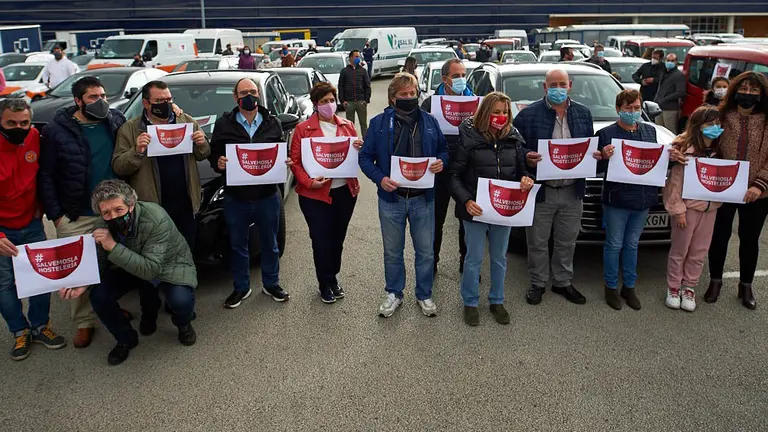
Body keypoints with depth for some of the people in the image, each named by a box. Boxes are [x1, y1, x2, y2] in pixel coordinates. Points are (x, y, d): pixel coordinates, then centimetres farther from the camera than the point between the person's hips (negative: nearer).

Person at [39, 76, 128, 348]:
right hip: (76, 217, -2)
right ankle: (84, 322, 18)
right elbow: (46, 176, -2)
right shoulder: (56, 131, -5)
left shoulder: (117, 121, 1)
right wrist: (55, 214, -6)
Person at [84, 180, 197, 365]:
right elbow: (105, 264, -2)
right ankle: (126, 339, 12)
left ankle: (183, 325, 9)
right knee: (98, 296, -16)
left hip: (170, 265, -4)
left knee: (181, 300, -31)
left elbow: (151, 269, -36)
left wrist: (113, 247, -42)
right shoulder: (106, 226, -18)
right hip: (132, 266, 5)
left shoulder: (156, 219, -34)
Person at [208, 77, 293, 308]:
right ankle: (241, 288, 31)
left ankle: (271, 284, 33)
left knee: (270, 243, 15)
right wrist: (218, 163, -19)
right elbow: (214, 155, 3)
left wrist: (285, 163, -12)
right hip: (236, 197, 0)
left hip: (267, 196, 1)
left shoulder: (273, 123, 5)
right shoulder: (223, 124, 1)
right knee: (238, 245, 13)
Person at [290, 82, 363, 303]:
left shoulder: (347, 126, 8)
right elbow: (295, 161, -5)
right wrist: (309, 182, -20)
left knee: (338, 239, 14)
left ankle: (332, 277, 34)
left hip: (345, 191, 4)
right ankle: (326, 284, 21)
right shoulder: (303, 129, -3)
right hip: (315, 194, -3)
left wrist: (360, 149, -7)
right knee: (321, 241, 1)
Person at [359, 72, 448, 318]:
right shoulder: (379, 123, -2)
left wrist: (441, 162, -9)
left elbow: (443, 150, 14)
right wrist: (380, 178, -19)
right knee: (393, 252, 13)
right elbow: (365, 157, -3)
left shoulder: (430, 122, 4)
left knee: (426, 251, 12)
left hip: (423, 198, 2)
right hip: (391, 198, -1)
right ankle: (394, 294, 32)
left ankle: (424, 295, 31)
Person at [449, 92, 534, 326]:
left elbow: (522, 168, 10)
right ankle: (470, 303, 27)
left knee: (499, 258, 17)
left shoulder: (514, 138, 2)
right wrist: (466, 201, -24)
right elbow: (455, 176, -10)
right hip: (476, 209, -4)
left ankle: (497, 301, 35)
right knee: (474, 259, 8)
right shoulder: (468, 138, -10)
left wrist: (526, 178, -14)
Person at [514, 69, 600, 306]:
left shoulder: (583, 114, 8)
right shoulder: (529, 115, -6)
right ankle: (538, 283, 27)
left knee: (567, 241, 16)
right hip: (540, 190, -3)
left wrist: (596, 155, -7)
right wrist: (526, 159, -25)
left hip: (573, 191, 4)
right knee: (538, 242, 8)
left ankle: (562, 281, 33)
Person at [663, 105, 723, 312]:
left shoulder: (718, 150, 4)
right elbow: (676, 182, -15)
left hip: (710, 208, 6)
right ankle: (673, 287, 24)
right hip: (688, 207, -6)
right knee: (679, 250, 8)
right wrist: (678, 210, -15)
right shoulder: (684, 149, -15)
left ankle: (689, 287, 28)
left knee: (699, 252, 13)